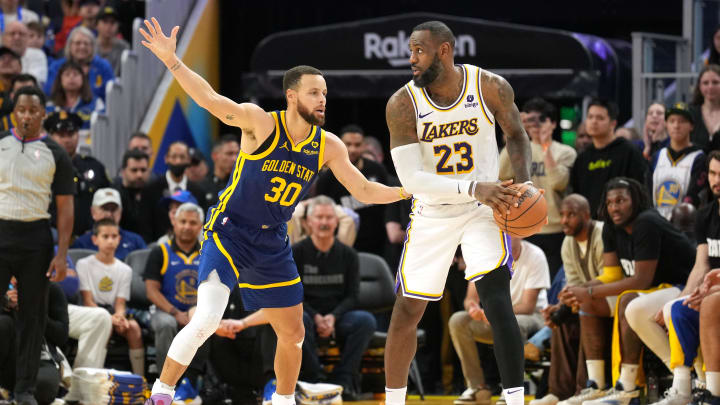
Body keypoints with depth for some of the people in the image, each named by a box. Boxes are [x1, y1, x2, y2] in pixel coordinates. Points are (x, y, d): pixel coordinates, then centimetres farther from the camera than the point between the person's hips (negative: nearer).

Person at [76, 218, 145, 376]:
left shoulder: (124, 270, 14)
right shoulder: (84, 265, 2)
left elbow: (120, 303, 6)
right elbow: (88, 301, -6)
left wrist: (119, 315, -19)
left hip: (113, 312, 3)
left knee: (133, 326, -29)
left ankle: (139, 379, -31)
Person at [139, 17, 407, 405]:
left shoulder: (328, 147, -1)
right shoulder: (260, 122, -16)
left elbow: (364, 190, 7)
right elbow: (210, 99, -27)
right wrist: (171, 60, -40)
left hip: (272, 244, 6)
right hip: (229, 232, -6)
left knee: (293, 333, 12)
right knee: (207, 319, -22)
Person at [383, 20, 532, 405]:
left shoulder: (491, 88, -15)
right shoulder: (402, 104, -17)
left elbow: (516, 134, 5)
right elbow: (410, 179, -23)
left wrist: (522, 183, -15)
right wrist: (474, 188, -35)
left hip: (483, 208, -1)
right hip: (431, 214, 1)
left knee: (497, 303, -19)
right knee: (406, 312, 5)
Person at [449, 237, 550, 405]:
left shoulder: (535, 256, -17)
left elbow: (527, 306, -20)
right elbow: (470, 297, -5)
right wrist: (473, 307, -31)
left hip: (531, 317, -5)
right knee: (457, 321, -22)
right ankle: (477, 387, -18)